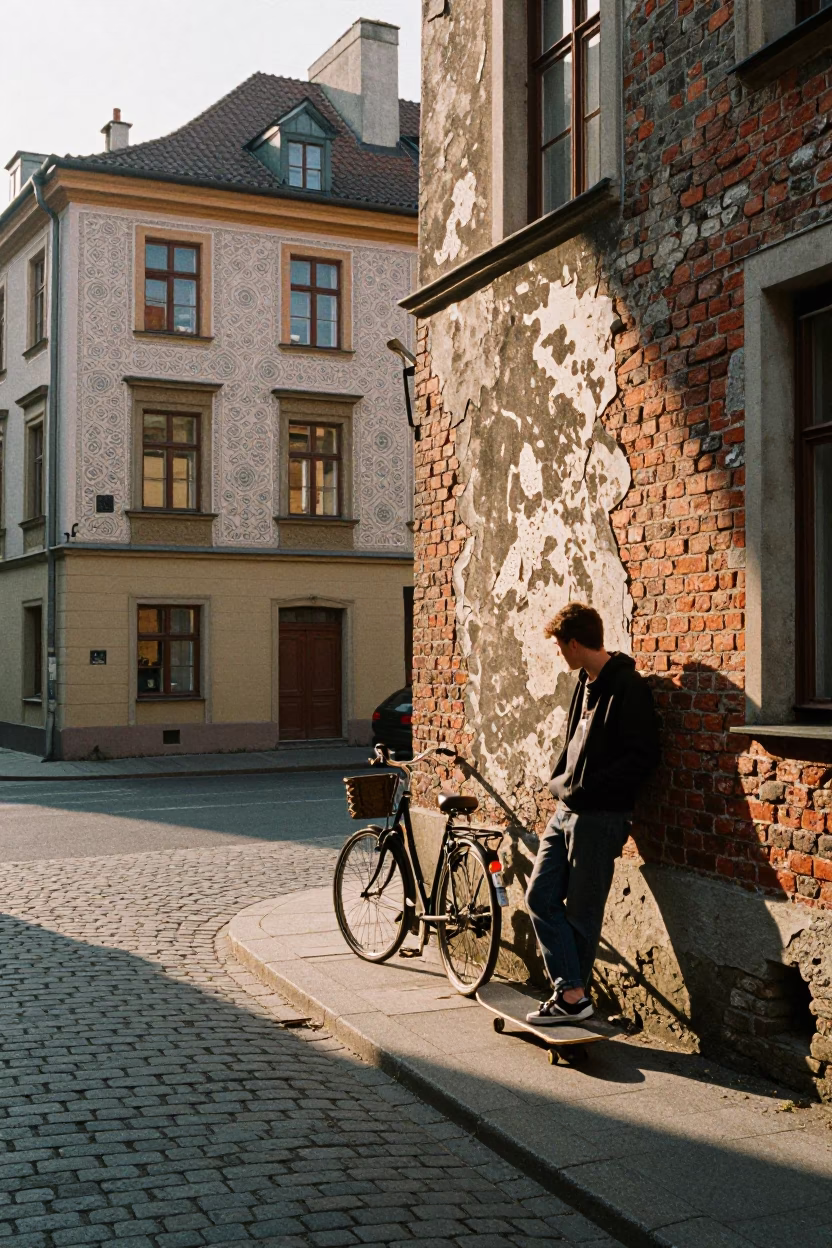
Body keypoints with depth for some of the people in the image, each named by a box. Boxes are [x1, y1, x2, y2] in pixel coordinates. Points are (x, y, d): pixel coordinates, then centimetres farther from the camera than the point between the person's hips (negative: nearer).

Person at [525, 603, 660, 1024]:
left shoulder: (626, 687, -15)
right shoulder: (587, 682, 13)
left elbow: (643, 756, -20)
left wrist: (586, 788, -20)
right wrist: (559, 779, 9)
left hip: (601, 816, -9)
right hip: (567, 810, 9)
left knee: (581, 911, 1)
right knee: (540, 897, 5)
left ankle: (572, 997, 15)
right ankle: (570, 993, 7)